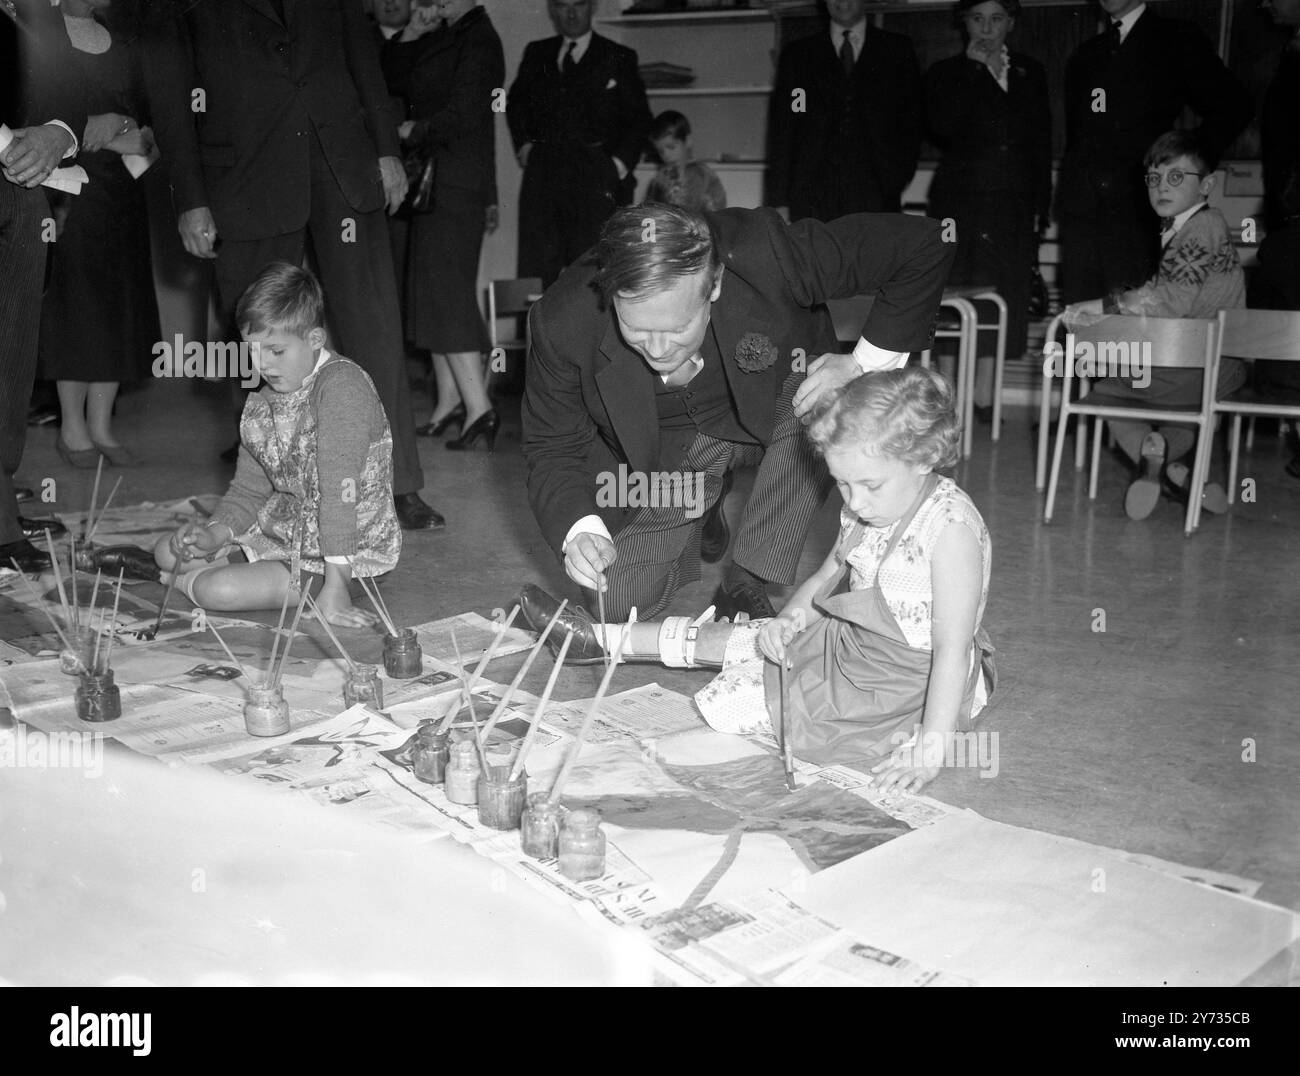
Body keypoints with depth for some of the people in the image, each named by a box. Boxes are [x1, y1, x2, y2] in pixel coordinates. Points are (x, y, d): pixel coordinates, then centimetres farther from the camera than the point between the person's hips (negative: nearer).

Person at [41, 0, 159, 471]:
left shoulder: (123, 46, 14)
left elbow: (153, 123, 14)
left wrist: (117, 129, -5)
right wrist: (90, 127, -14)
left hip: (122, 193, 5)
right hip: (69, 189, -4)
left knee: (119, 306, 3)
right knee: (74, 303, -3)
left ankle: (101, 425, 10)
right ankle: (72, 428, 6)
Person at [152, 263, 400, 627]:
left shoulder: (342, 384, -23)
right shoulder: (260, 404, 4)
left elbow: (341, 491, -29)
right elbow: (248, 490, 11)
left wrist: (334, 589, -31)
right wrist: (214, 534, -11)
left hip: (349, 550, -9)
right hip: (282, 529, 9)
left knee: (217, 591, -21)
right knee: (168, 550, 13)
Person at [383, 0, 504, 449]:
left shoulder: (479, 40, -9)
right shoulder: (441, 38, 18)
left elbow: (463, 116, -17)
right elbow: (393, 81, 16)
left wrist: (411, 131, -4)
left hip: (455, 184, -9)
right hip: (433, 181, 9)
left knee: (445, 289, -13)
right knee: (435, 290, 9)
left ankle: (479, 407, -14)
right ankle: (449, 400, 15)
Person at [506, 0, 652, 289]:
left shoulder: (618, 58, 10)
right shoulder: (536, 54, 18)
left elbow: (638, 117, 8)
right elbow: (515, 102, 28)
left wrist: (622, 162, -4)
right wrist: (522, 143, 12)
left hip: (597, 180, -3)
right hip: (543, 176, 3)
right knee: (535, 263, -4)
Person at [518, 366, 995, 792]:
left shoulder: (951, 527, -28)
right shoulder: (863, 511, -2)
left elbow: (953, 648, -29)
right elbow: (826, 577, 14)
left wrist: (930, 744, -34)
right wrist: (789, 619, -6)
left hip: (912, 683, -8)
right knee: (740, 639, 7)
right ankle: (601, 638, 21)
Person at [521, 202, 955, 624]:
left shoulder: (765, 254, -36)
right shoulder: (562, 322, -31)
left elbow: (923, 245, -25)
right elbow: (552, 447, -16)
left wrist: (864, 364, -27)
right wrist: (579, 529, -34)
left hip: (777, 404, -1)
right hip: (663, 453, 1)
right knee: (620, 599, -9)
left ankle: (744, 586, -15)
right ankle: (704, 514, 22)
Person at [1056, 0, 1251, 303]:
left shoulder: (1177, 40, 7)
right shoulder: (1084, 56, 23)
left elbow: (1234, 105, 4)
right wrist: (1067, 194, 12)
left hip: (1136, 211, -4)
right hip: (1080, 208, 5)